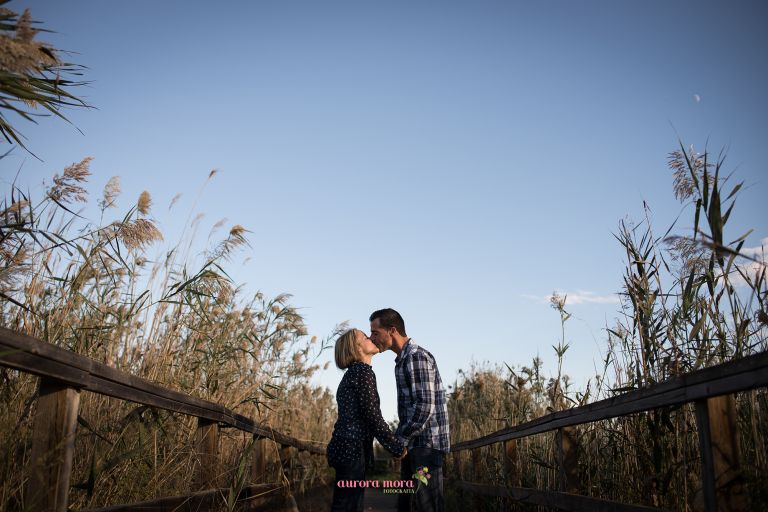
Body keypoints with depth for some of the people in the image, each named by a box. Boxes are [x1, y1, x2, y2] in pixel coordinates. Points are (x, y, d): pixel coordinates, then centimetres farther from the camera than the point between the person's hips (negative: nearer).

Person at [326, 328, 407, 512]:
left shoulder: (352, 373, 19)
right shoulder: (363, 371, -10)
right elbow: (372, 415, -15)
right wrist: (397, 447, -7)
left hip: (346, 448, 10)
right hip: (352, 449, -10)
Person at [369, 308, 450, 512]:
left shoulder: (417, 357, -14)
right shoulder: (403, 359, 17)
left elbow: (425, 406, -21)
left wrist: (401, 439, -15)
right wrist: (399, 438, 15)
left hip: (426, 444, -10)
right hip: (414, 445, 10)